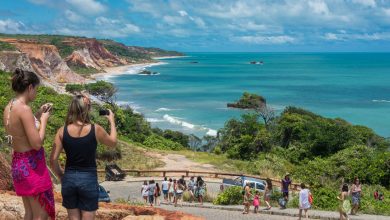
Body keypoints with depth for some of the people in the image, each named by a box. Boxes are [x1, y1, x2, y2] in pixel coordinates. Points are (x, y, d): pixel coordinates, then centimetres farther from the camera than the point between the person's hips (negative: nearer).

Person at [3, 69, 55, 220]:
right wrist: (43, 120, -8)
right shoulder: (24, 109, -22)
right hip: (32, 166, -9)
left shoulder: (9, 107, 4)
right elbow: (37, 144, -22)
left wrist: (37, 115, 15)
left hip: (17, 163, 9)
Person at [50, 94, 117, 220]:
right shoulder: (95, 129, -9)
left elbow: (53, 160, -4)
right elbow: (113, 143, 10)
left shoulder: (62, 131, -5)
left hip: (69, 178, 2)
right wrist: (112, 121, 22)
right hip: (89, 179, -2)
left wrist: (61, 176, 13)